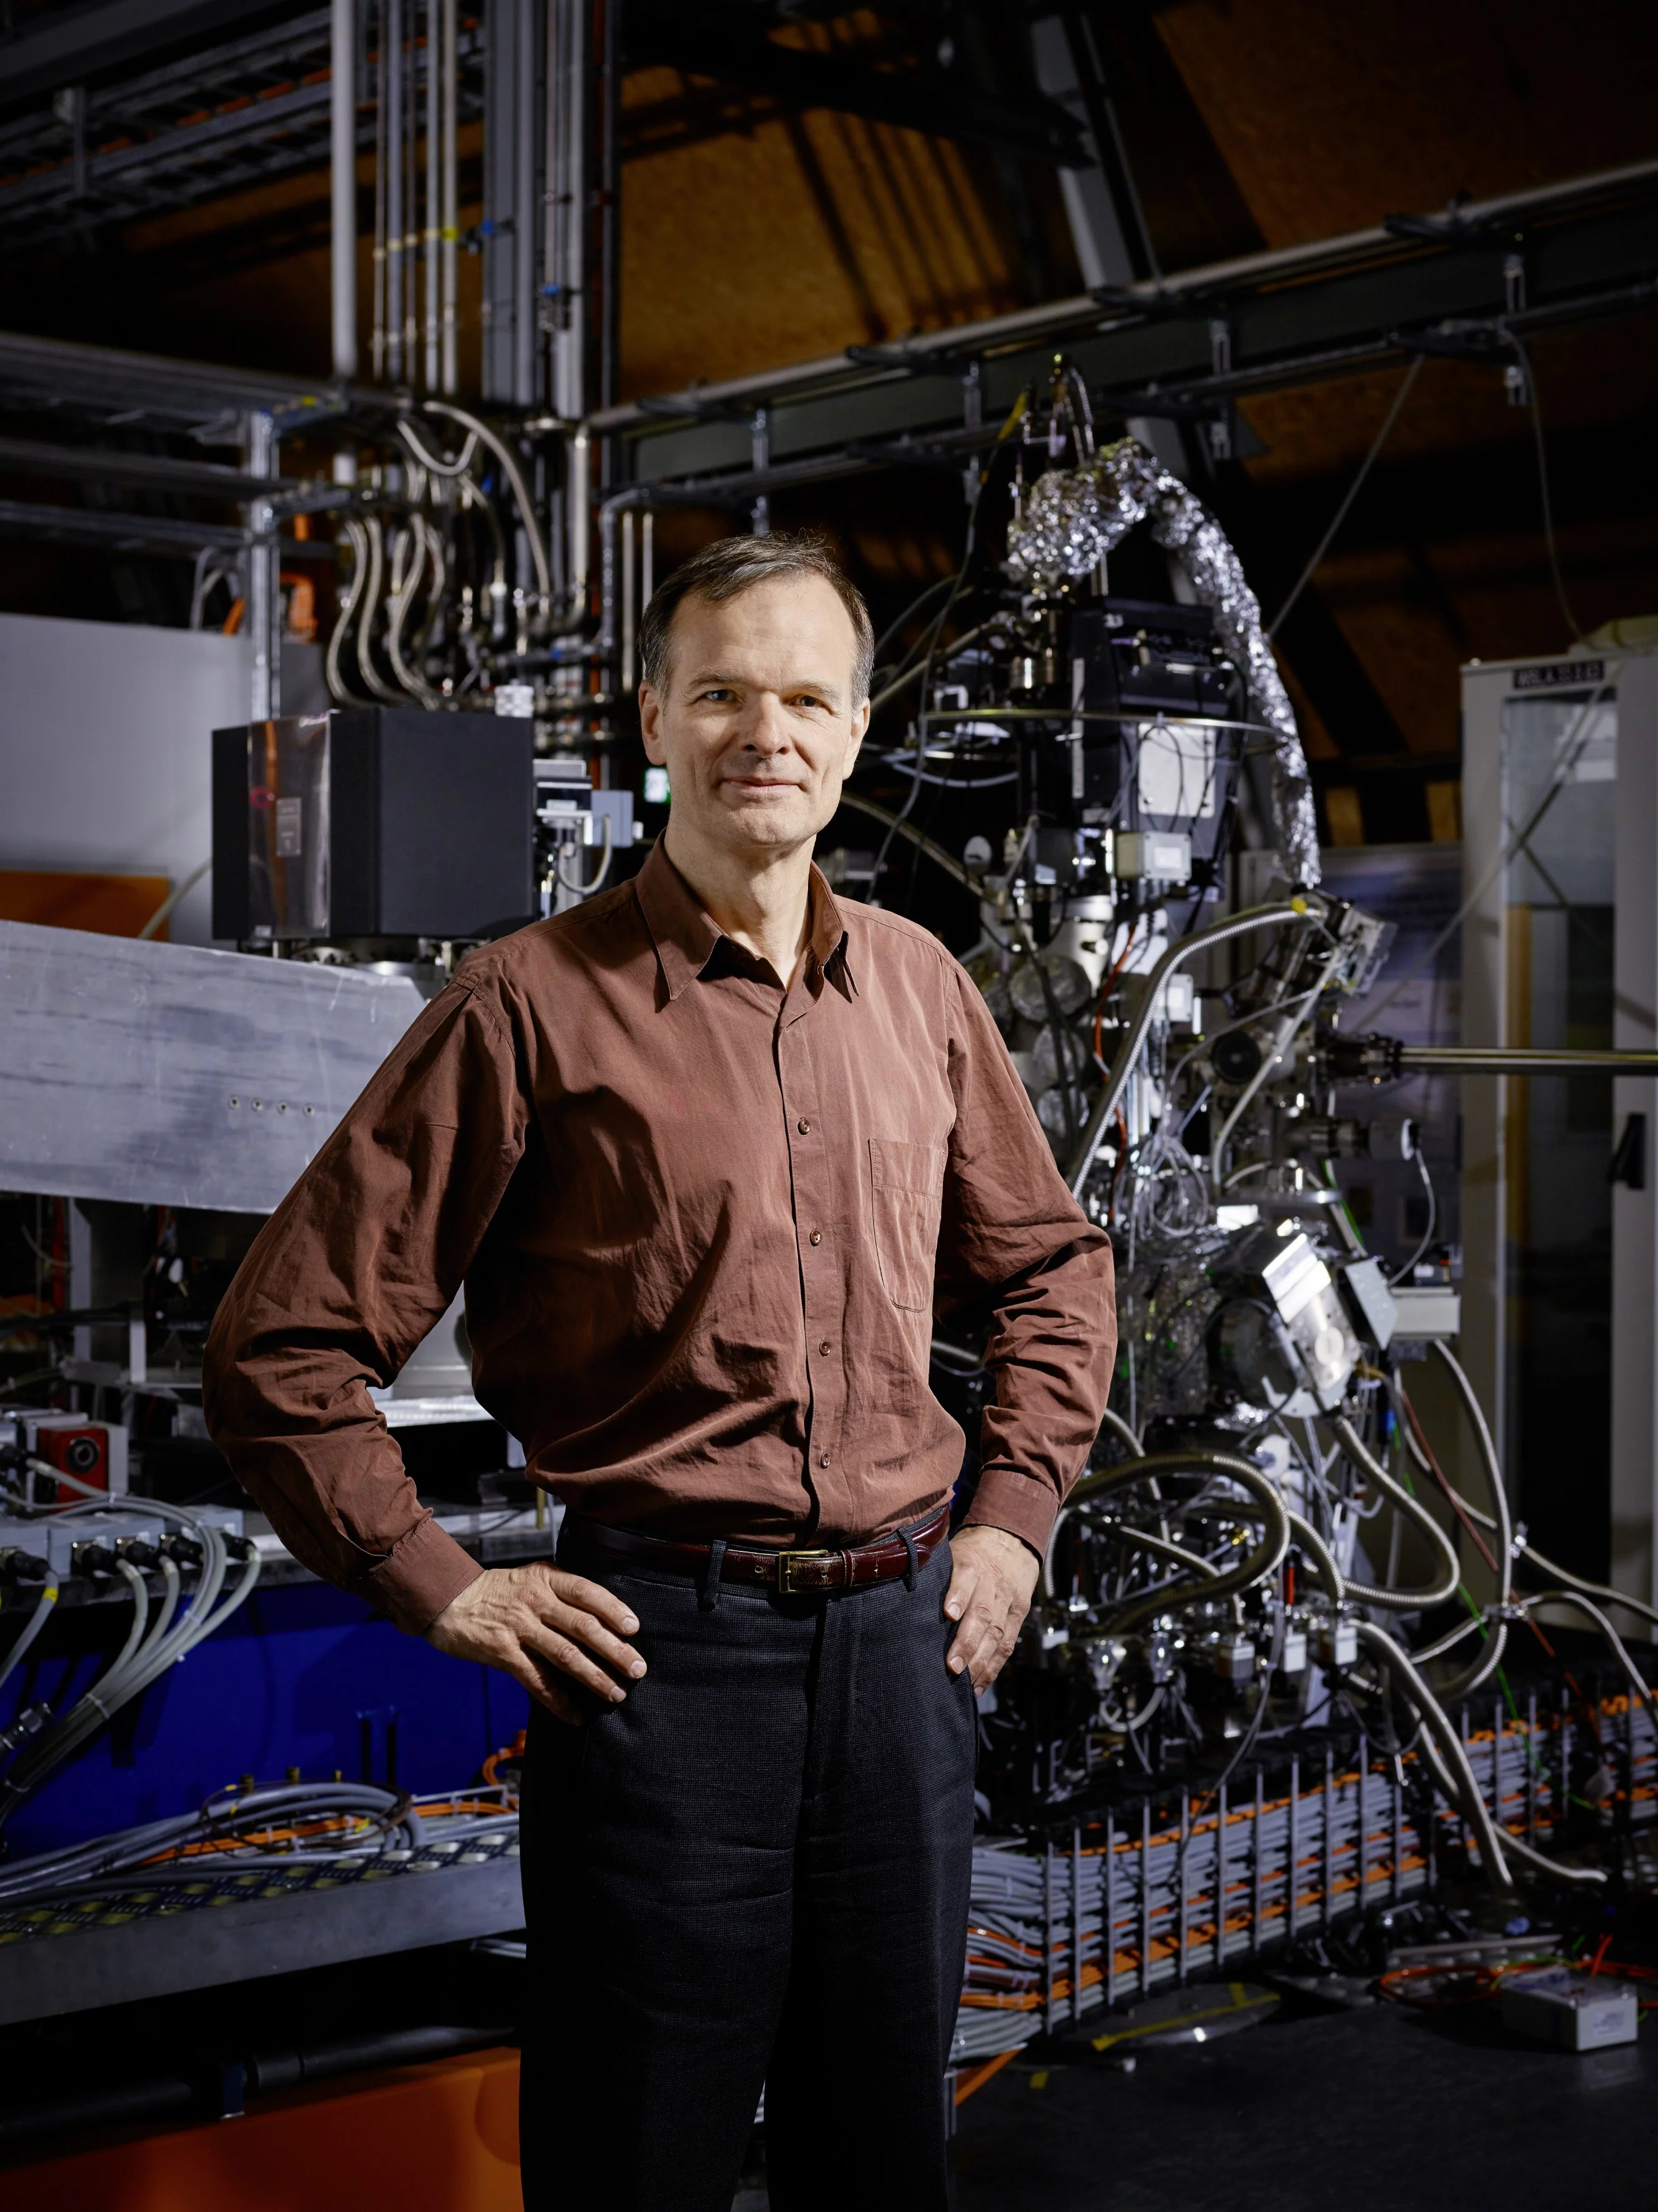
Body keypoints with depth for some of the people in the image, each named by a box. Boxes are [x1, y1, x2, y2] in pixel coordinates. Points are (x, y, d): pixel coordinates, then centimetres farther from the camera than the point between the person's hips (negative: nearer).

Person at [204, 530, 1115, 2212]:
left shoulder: (919, 986, 8)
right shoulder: (536, 1001, -8)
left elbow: (1051, 1268, 22)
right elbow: (282, 1340, -7)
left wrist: (1013, 1517, 12)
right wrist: (439, 1591, -8)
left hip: (905, 1631, 5)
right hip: (660, 1634, -4)